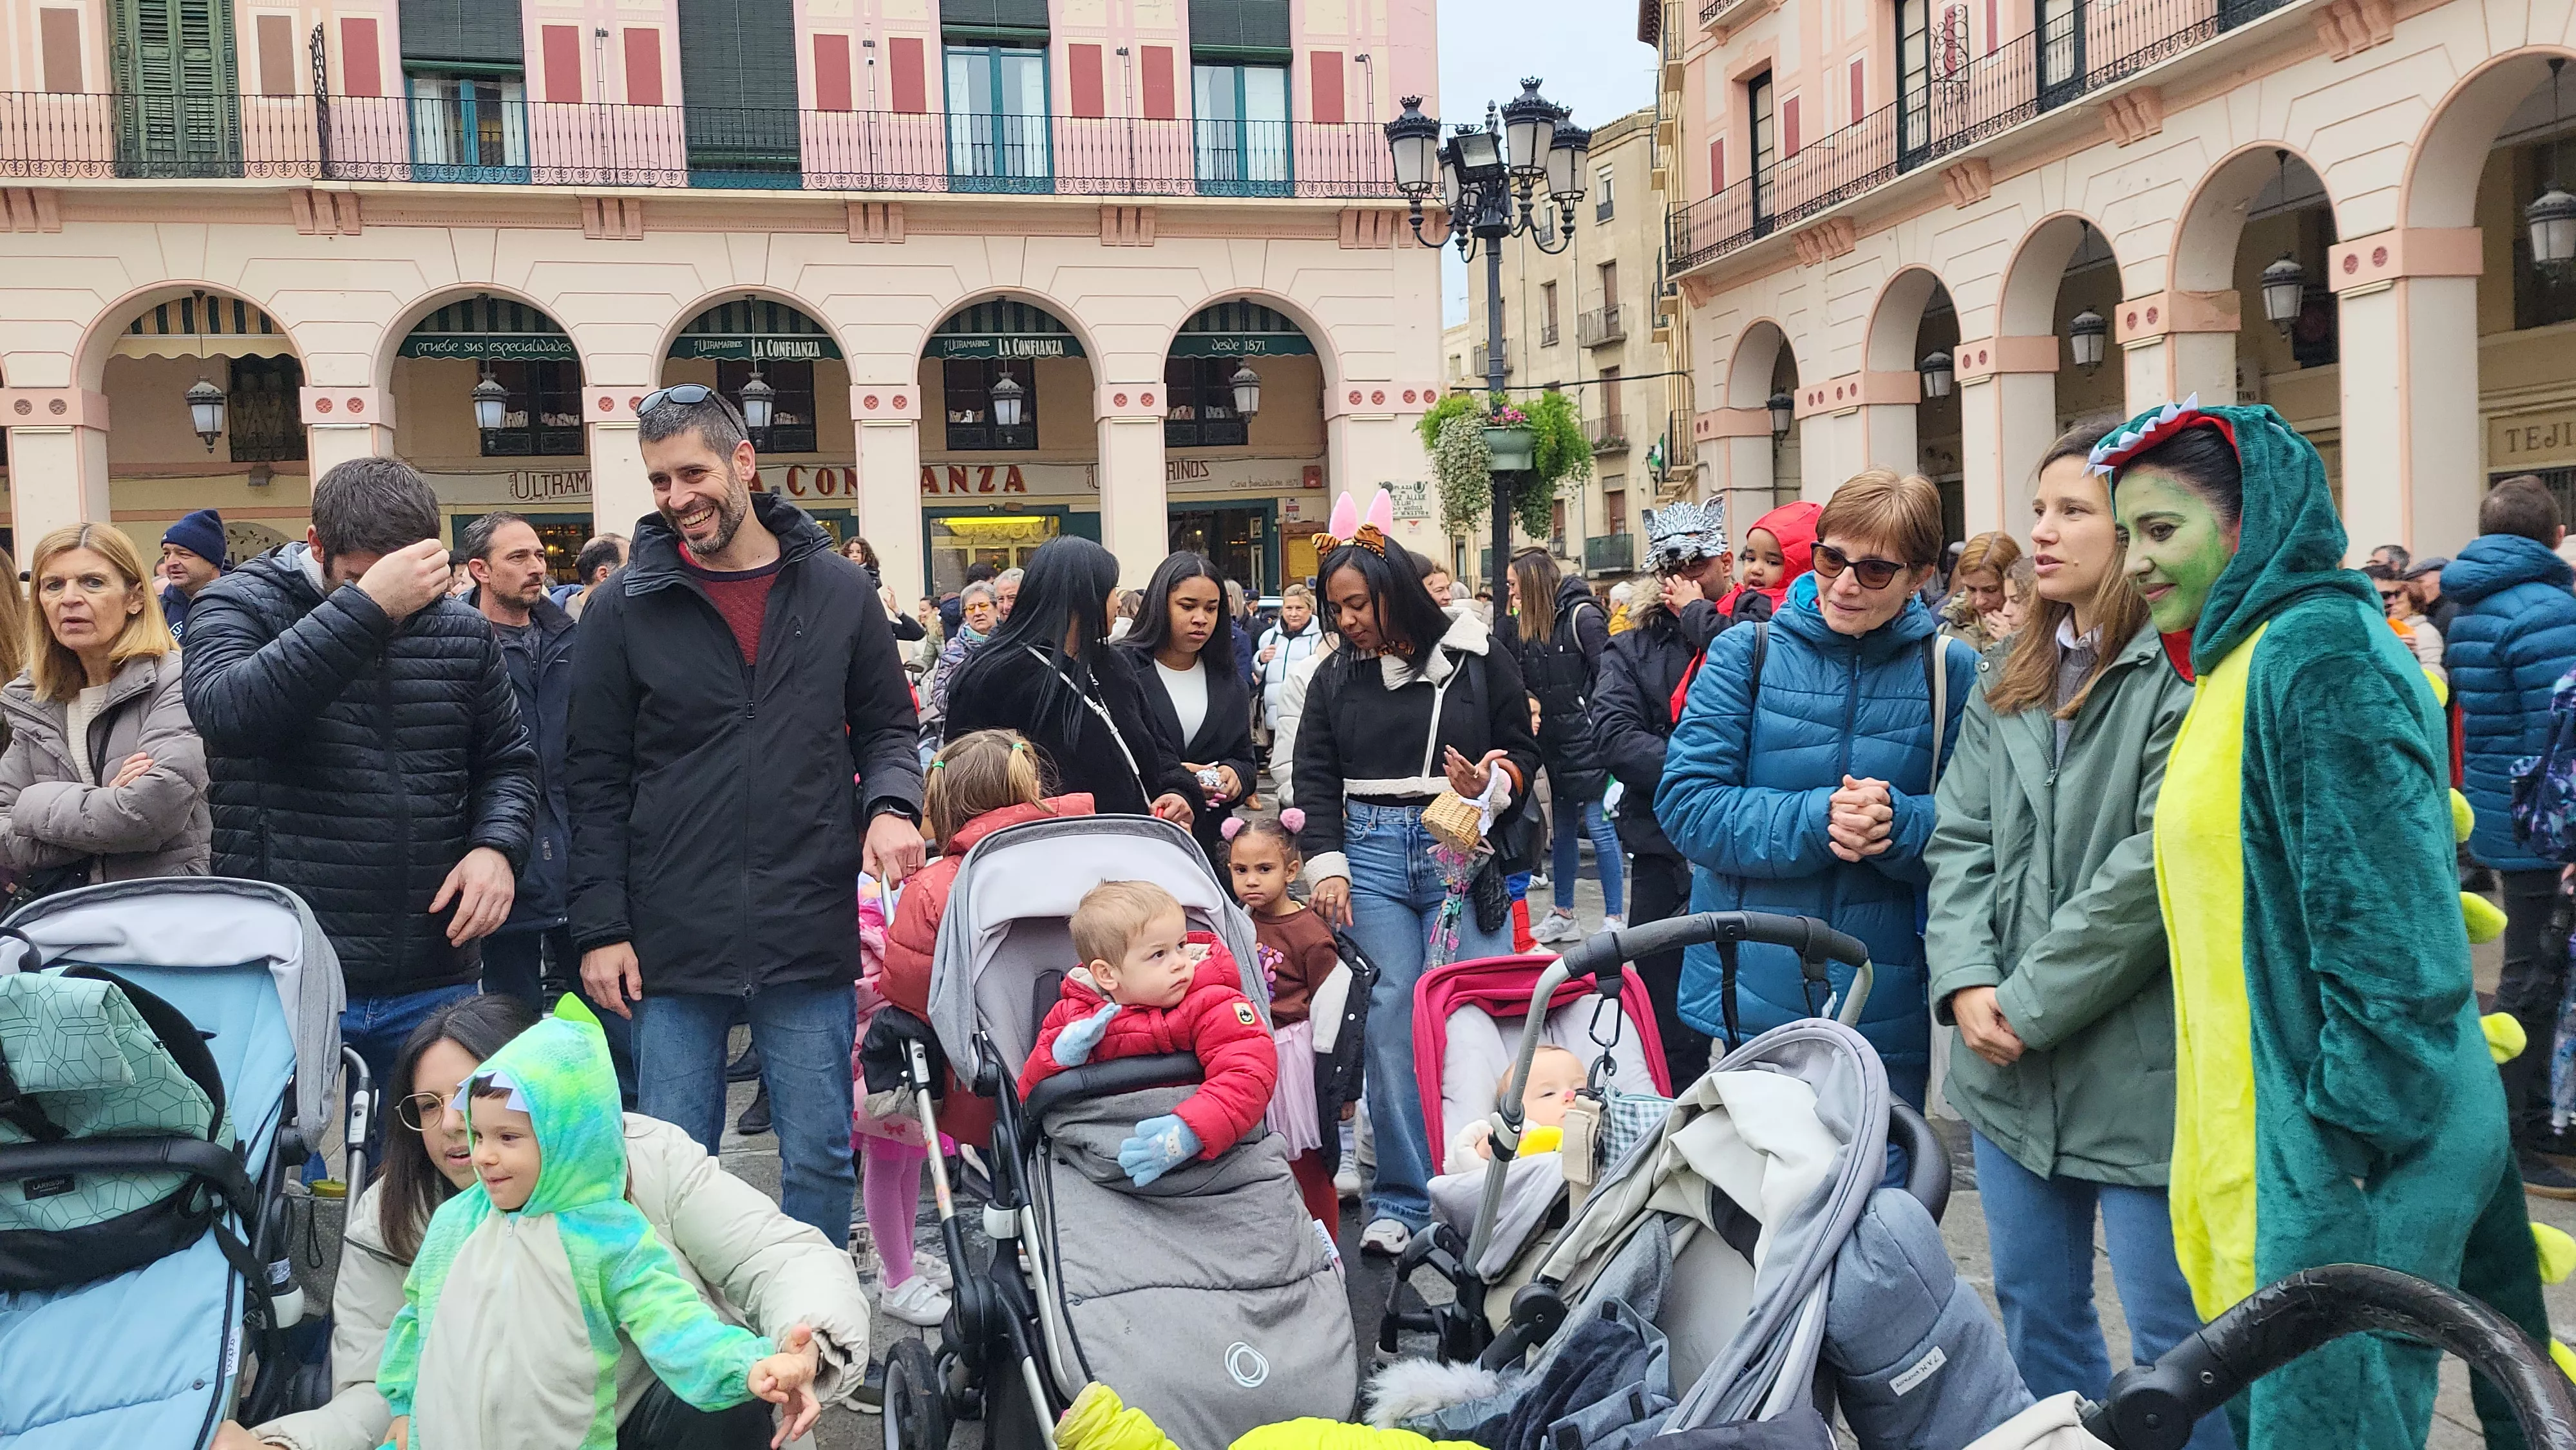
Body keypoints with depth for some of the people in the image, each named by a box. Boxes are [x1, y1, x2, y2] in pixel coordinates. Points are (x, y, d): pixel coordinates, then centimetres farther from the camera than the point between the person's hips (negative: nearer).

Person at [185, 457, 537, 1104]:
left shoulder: (463, 631, 8)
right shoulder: (239, 606, -3)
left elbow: (508, 760, 17)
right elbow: (227, 712, -25)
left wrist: (497, 845, -4)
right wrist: (368, 605, -29)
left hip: (435, 981, 4)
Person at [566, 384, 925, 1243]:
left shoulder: (839, 593, 6)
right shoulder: (624, 610, 3)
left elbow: (887, 726, 13)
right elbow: (596, 781, 4)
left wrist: (892, 805, -9)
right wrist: (601, 926, -2)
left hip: (811, 940, 1)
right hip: (671, 943, 0)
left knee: (821, 1160, 9)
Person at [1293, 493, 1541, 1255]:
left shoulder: (1477, 657, 2)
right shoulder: (1336, 676, 10)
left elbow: (1522, 750, 8)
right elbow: (1314, 778, 11)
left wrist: (1490, 786, -13)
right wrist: (1325, 865, 0)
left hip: (1464, 852, -2)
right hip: (1372, 855, 2)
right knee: (1391, 1016, -2)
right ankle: (1402, 1198, 8)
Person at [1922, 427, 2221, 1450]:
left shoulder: (2186, 677, -12)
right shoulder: (2006, 678, 12)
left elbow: (2155, 868, -19)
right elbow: (1960, 838, 7)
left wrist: (2032, 1001, -15)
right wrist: (1967, 980, -8)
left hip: (2141, 1067, -7)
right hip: (2010, 1064, 7)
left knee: (2173, 1337, 6)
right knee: (2031, 1308, 19)